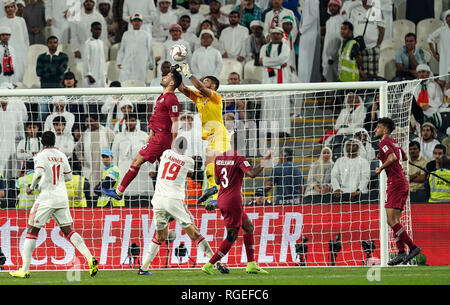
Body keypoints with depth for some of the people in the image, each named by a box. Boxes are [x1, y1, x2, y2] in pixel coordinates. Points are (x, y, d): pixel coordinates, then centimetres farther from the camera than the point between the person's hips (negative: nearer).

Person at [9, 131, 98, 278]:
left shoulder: (41, 156, -6)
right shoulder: (61, 156, 11)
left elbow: (39, 173, -21)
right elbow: (68, 176, 16)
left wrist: (32, 187, -6)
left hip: (46, 198, -5)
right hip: (62, 199, 5)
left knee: (32, 231, 3)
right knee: (68, 230, 8)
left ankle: (25, 269, 0)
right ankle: (90, 258, -10)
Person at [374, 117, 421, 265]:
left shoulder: (384, 142, -7)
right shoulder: (394, 142, 19)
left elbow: (392, 158, -24)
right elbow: (404, 157, 35)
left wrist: (380, 168, -11)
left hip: (395, 184, -10)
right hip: (403, 184, 10)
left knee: (391, 220, -13)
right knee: (393, 221, 8)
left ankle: (413, 247, -16)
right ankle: (401, 252, 4)